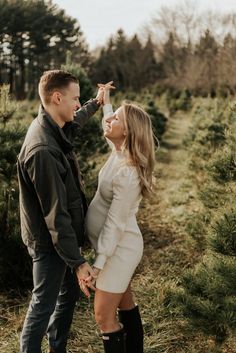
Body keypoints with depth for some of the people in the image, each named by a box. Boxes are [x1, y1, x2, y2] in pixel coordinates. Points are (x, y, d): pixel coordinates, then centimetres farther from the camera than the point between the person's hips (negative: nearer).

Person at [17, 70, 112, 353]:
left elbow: (74, 122, 29)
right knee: (44, 304, 6)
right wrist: (77, 261, -23)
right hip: (50, 243, -10)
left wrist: (96, 103, 36)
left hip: (65, 234, 10)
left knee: (69, 293, 21)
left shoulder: (54, 128, -1)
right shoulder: (42, 150, -31)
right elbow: (55, 214, -28)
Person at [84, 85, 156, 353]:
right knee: (125, 303, 22)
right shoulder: (120, 151, -1)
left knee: (104, 316, -1)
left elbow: (115, 223, -26)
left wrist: (98, 264, -24)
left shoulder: (127, 173, -27)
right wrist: (105, 101, 27)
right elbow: (109, 129, 25)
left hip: (119, 247, -10)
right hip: (118, 245, 10)